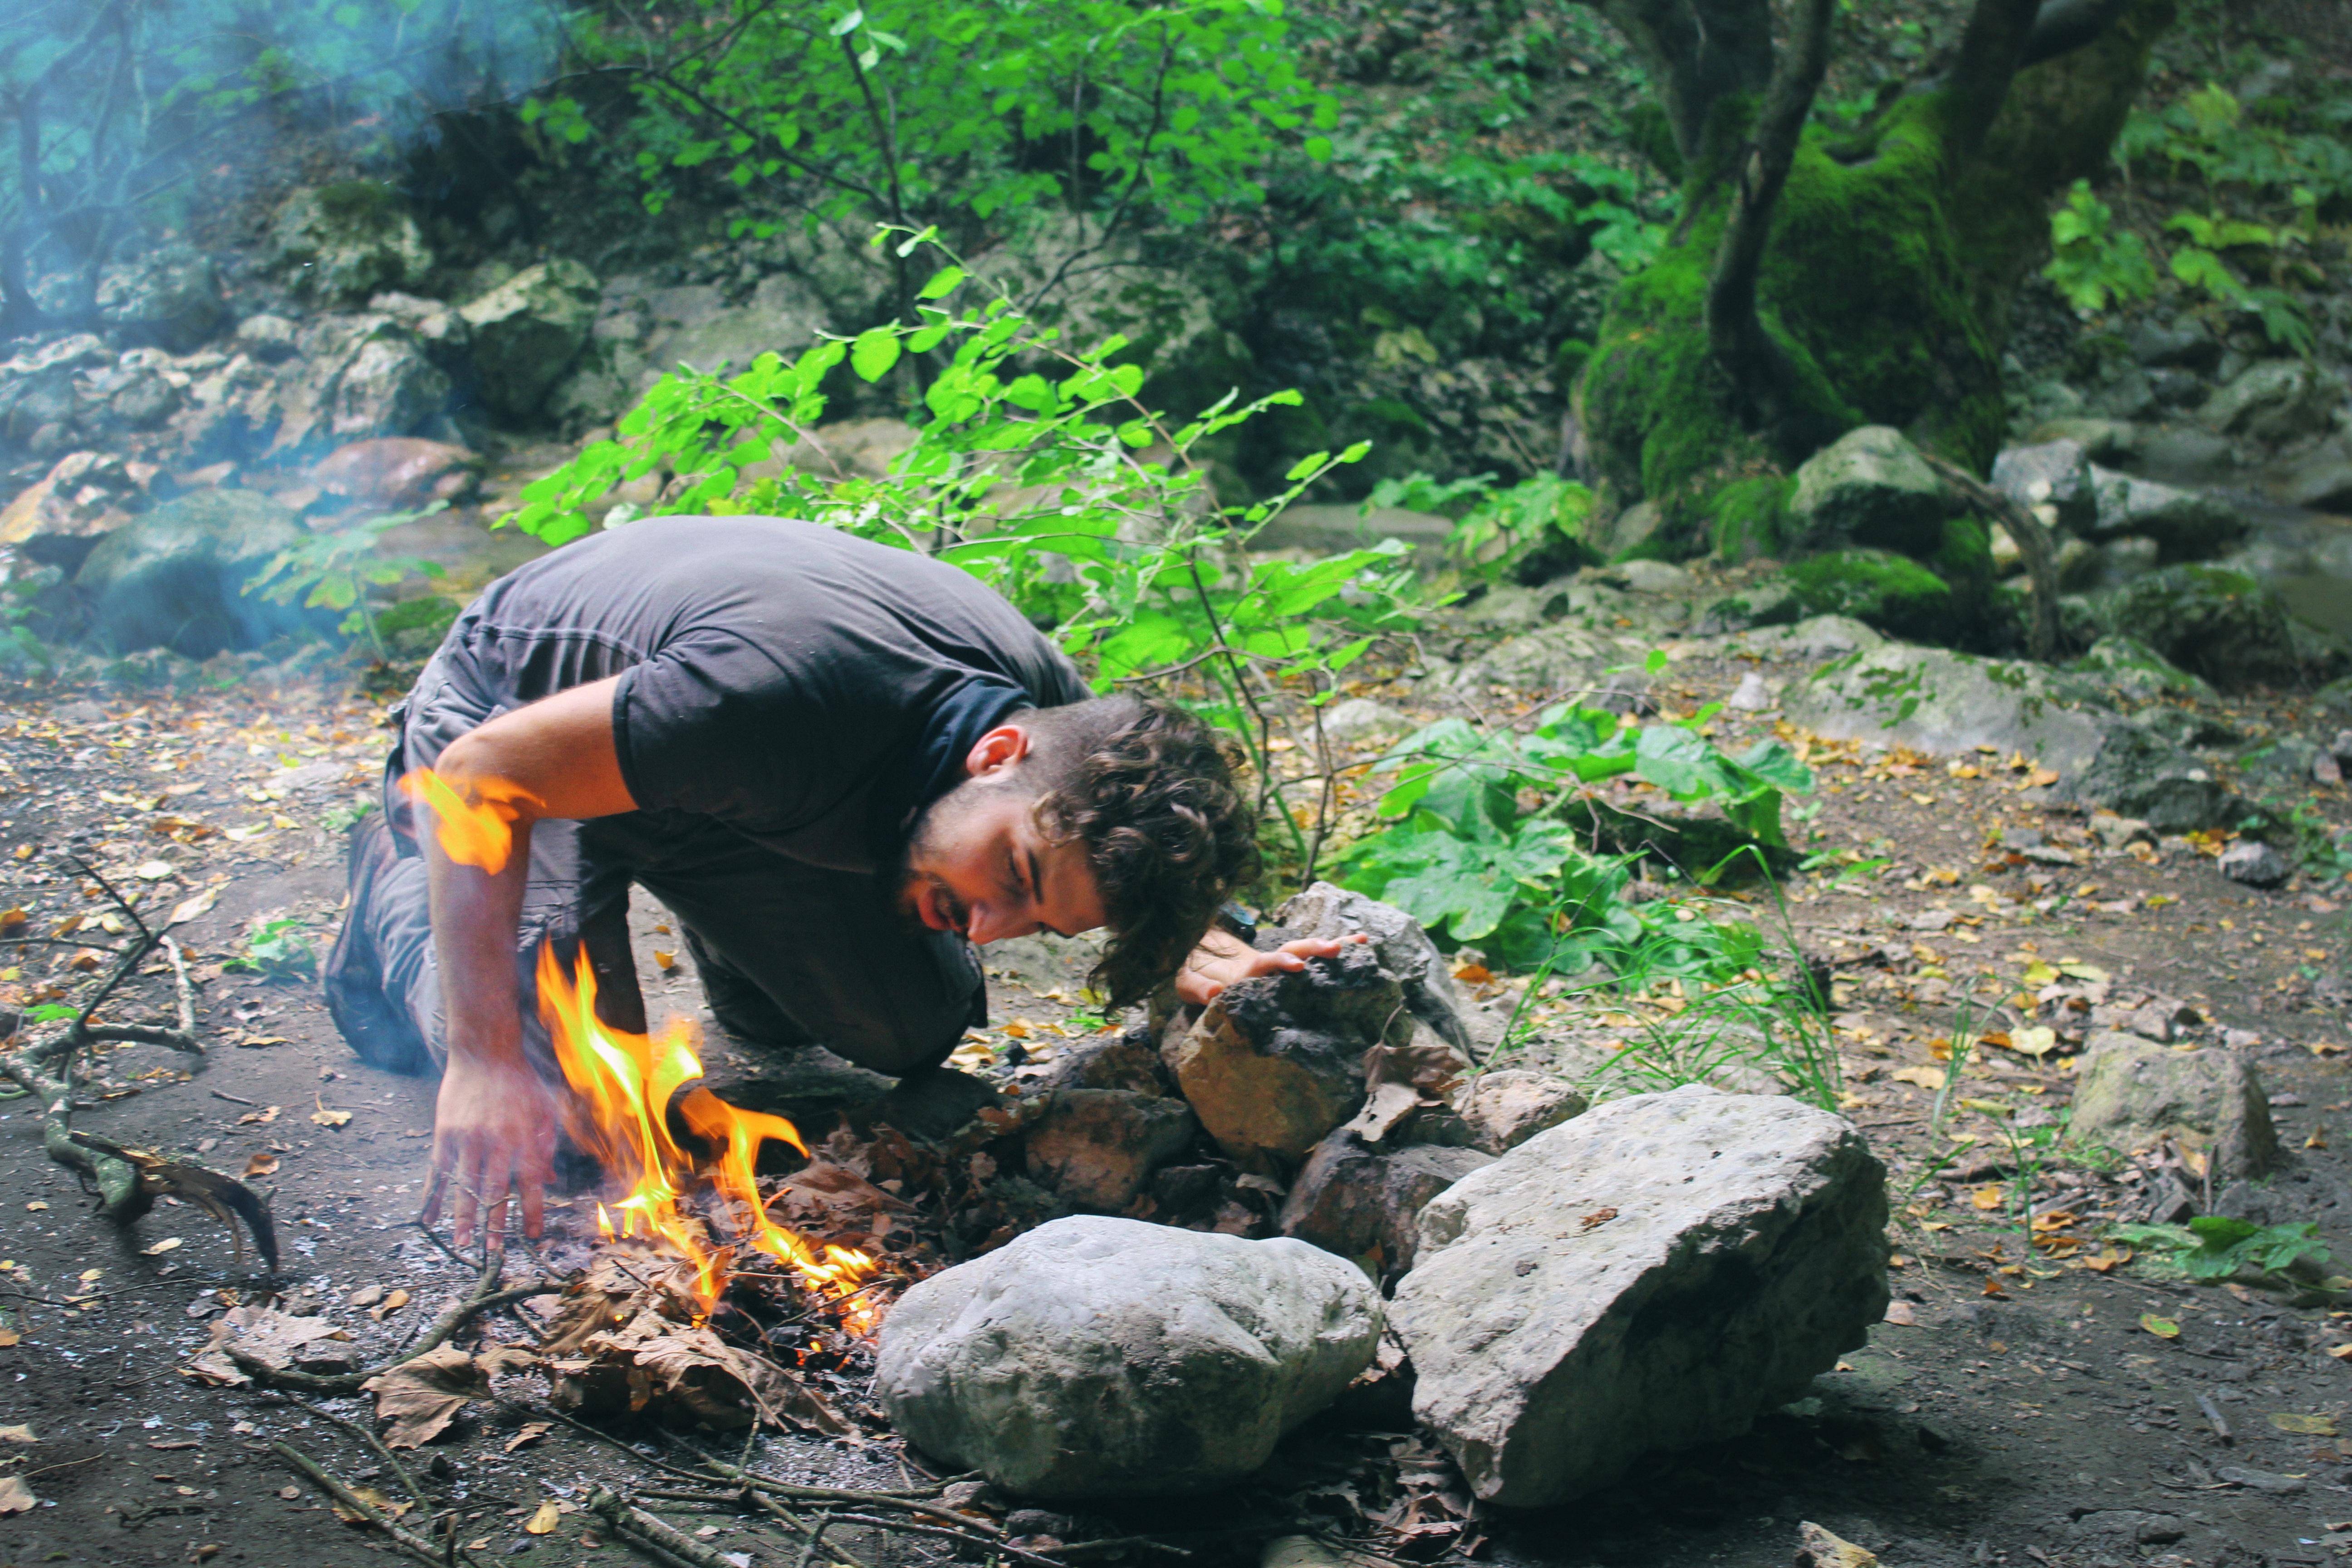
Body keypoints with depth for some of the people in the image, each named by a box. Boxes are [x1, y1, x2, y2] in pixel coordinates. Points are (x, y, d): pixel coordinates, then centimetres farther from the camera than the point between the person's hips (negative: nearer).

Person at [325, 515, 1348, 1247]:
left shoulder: (1061, 713, -24)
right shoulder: (789, 696, -46)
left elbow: (1119, 877, 3)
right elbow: (480, 774, -36)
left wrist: (1212, 969, -17)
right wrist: (487, 1059, -39)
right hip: (515, 712, -5)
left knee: (916, 1030, -3)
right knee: (572, 1101, -18)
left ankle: (710, 900, 24)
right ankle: (400, 883, 12)